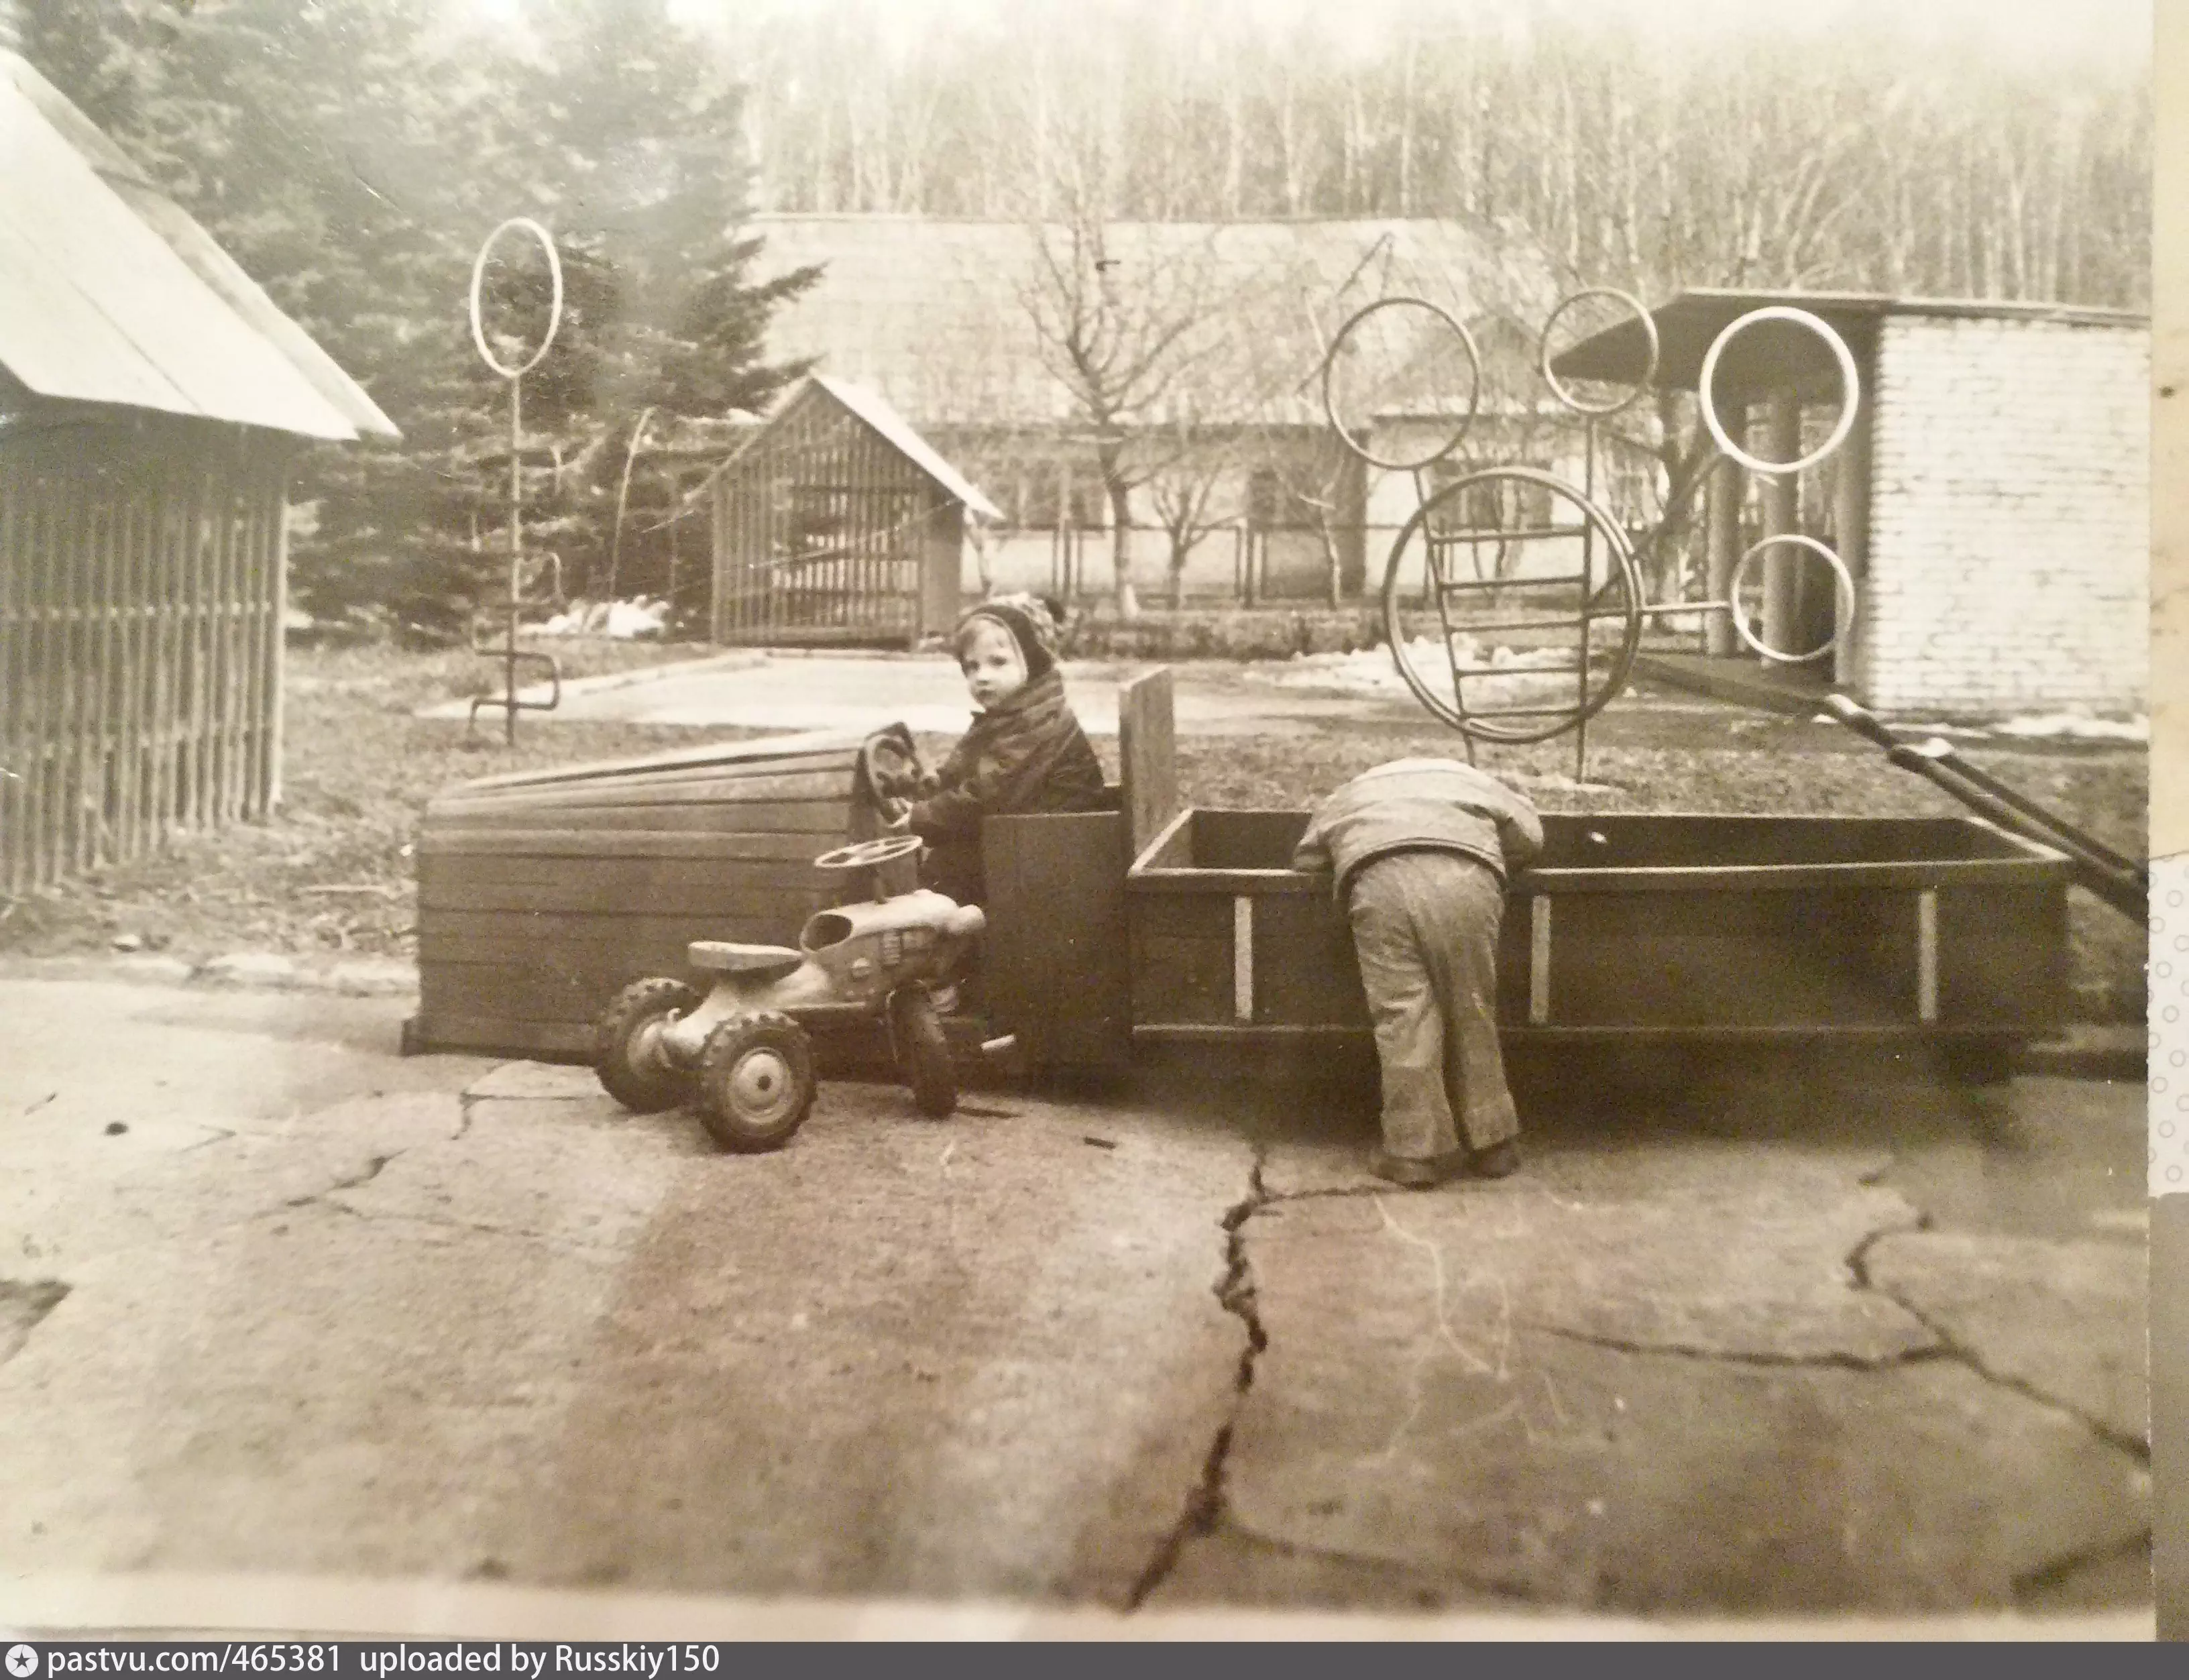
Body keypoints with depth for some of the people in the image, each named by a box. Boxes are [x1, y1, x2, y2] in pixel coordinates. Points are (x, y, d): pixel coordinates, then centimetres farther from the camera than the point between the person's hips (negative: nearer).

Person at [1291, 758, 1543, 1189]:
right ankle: (1492, 1144, 20)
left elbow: (1306, 857, 31)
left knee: (1403, 1018, 3)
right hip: (1463, 877, 1)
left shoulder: (1351, 793, 39)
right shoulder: (1469, 780, 39)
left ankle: (1416, 1154, 5)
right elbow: (1530, 834, 31)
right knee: (1472, 1013, 11)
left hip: (1378, 878, 0)